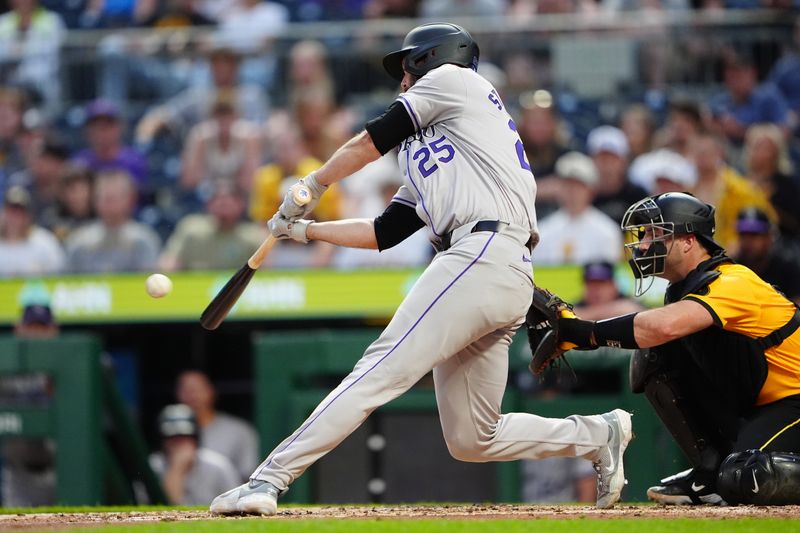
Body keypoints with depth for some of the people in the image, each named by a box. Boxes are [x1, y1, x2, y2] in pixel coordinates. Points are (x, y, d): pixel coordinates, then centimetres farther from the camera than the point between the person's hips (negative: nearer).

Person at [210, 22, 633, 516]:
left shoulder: (453, 79, 12)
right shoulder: (425, 161, 33)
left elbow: (368, 144, 11)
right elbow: (382, 233, 31)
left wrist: (310, 187, 23)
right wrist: (306, 230, 32)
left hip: (484, 253, -9)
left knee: (382, 369, -18)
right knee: (473, 440, 9)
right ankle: (599, 434, 15)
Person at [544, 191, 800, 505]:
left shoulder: (733, 283, -23)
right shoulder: (684, 289, 11)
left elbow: (664, 326, -40)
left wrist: (586, 331, -35)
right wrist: (570, 331, -14)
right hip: (750, 409, 9)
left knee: (744, 480, -36)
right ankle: (712, 470, -2)